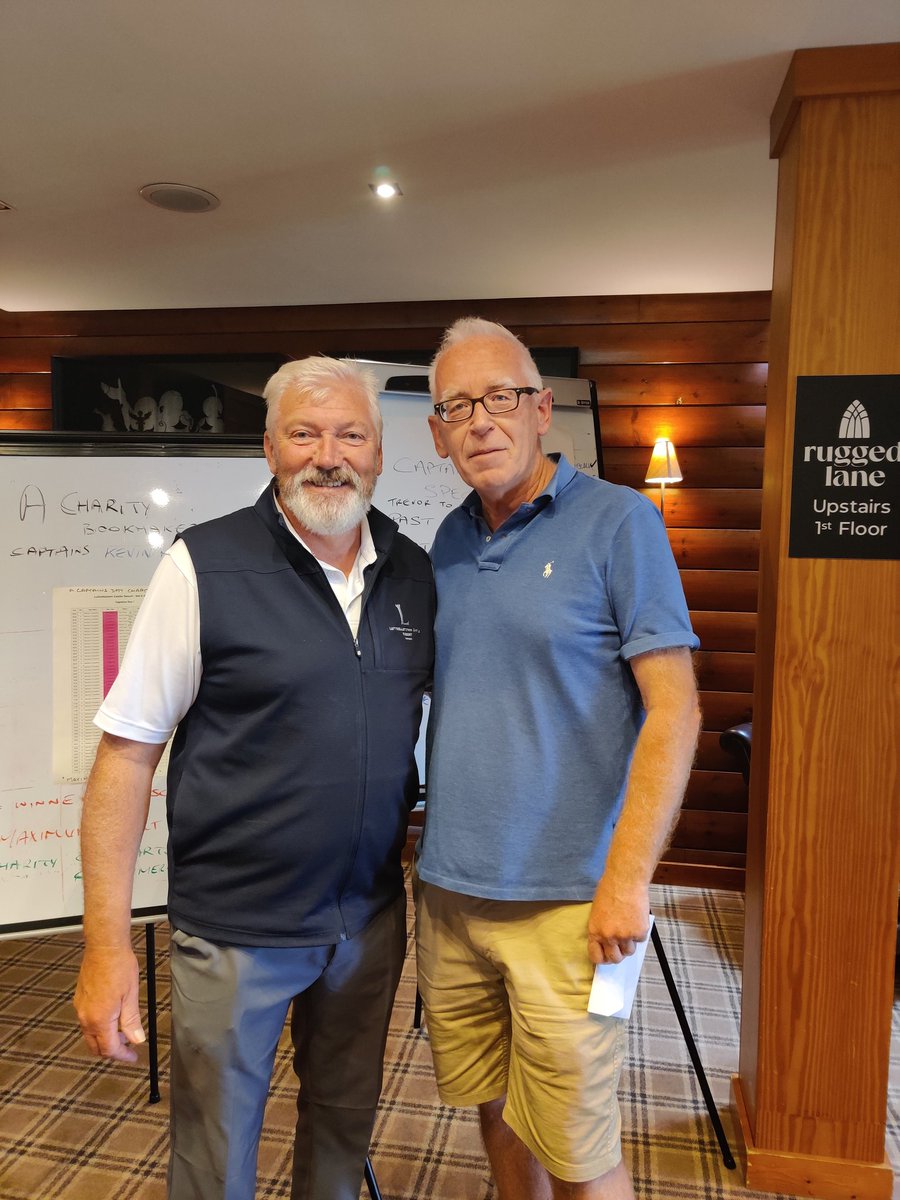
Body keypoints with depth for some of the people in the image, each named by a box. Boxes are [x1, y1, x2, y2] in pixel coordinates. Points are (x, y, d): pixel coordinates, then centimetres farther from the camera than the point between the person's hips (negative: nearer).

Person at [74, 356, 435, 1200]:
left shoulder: (415, 573, -1)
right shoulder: (203, 566, -14)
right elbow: (127, 752, -12)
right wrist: (106, 941, -13)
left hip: (372, 916, 4)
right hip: (236, 926, -3)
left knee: (344, 1126, 25)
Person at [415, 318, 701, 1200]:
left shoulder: (618, 522, -9)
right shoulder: (450, 541, 8)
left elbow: (674, 709, -12)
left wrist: (627, 880, -16)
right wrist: (426, 843, 11)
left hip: (563, 898, -5)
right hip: (448, 889, 5)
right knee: (493, 1111, 20)